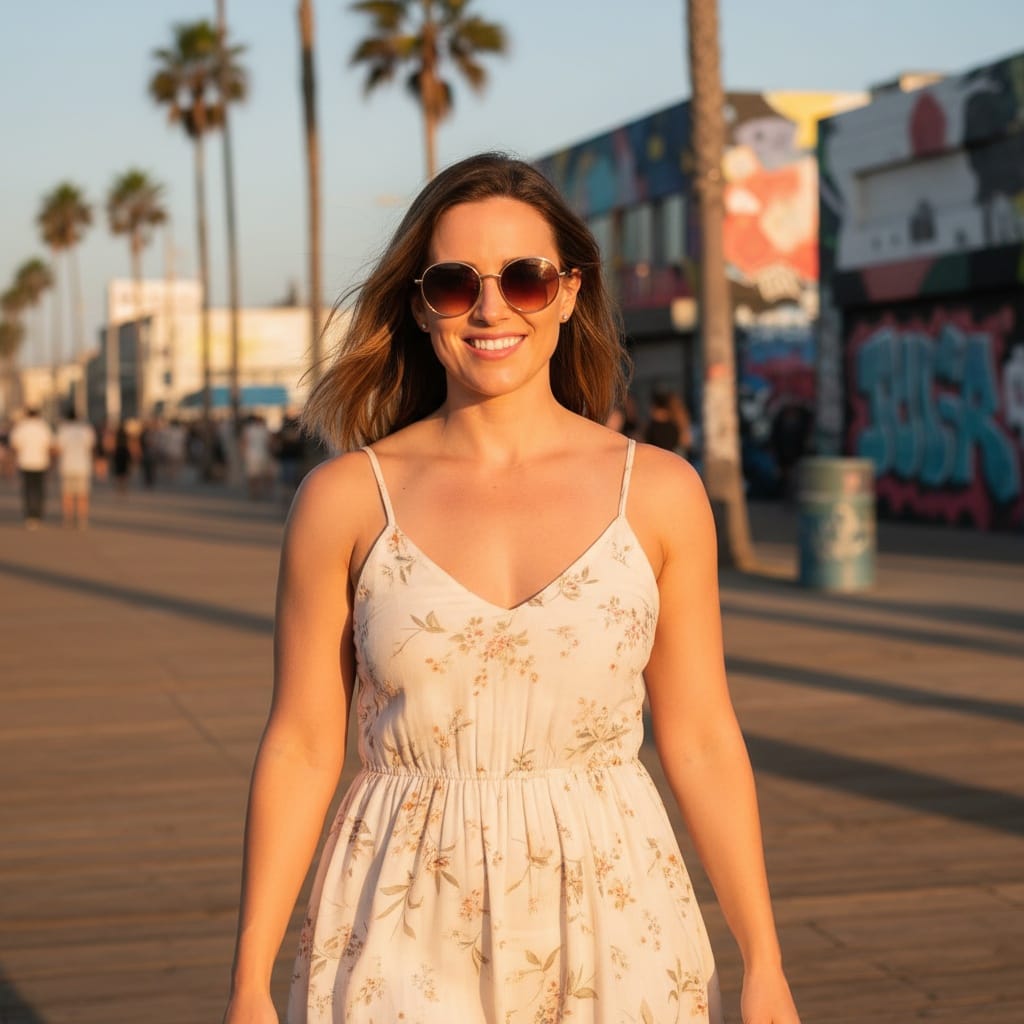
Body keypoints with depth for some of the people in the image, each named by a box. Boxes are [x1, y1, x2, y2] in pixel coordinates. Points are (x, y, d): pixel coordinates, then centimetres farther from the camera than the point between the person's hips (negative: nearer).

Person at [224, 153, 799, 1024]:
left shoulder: (659, 492, -1)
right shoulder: (346, 498, -3)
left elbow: (702, 740, 3)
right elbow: (301, 748, 0)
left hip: (613, 926, 1)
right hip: (409, 942, -1)